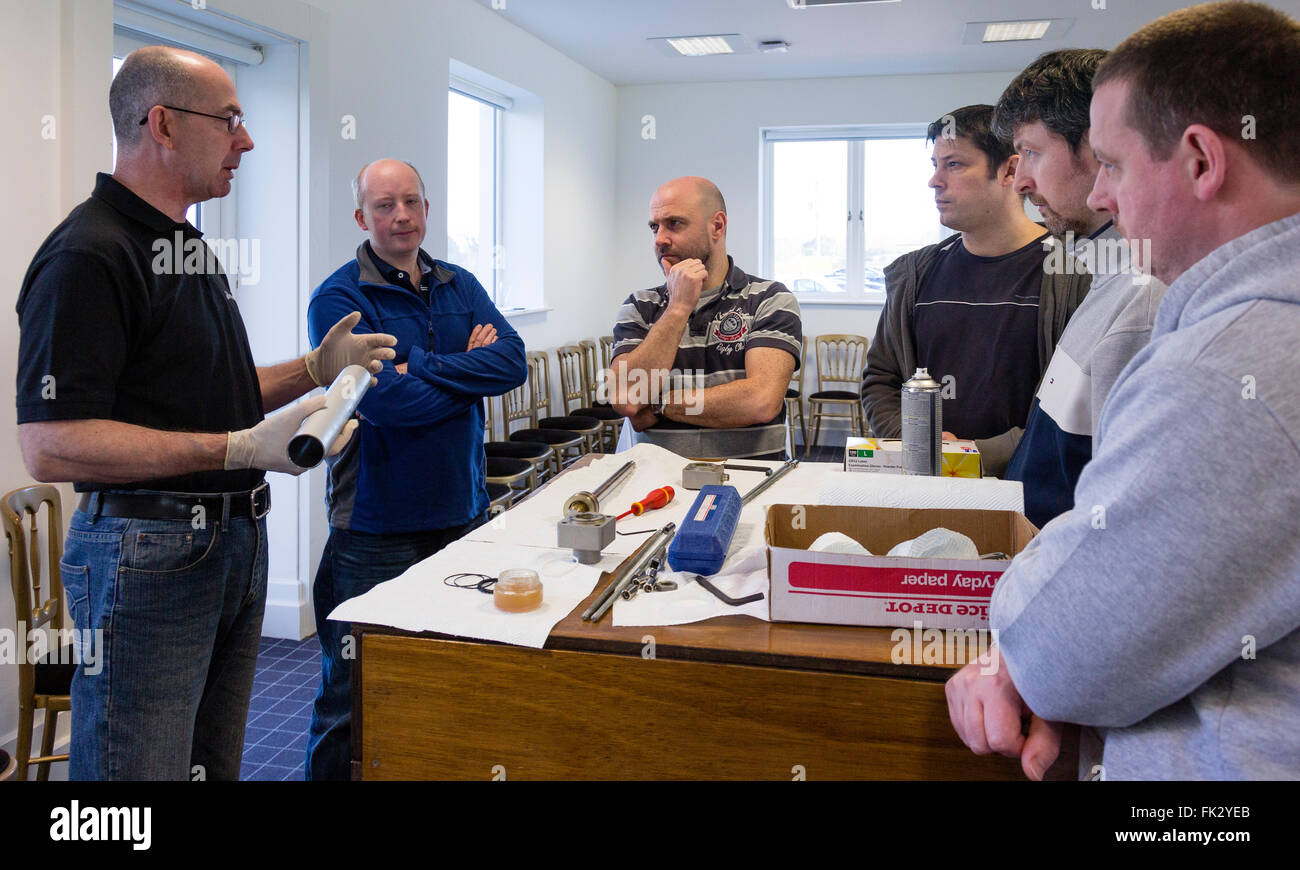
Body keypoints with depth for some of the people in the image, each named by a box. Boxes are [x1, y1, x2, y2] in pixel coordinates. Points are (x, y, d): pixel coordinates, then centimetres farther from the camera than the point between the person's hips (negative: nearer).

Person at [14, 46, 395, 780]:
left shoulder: (187, 247, 16)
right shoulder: (89, 255, -16)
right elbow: (52, 445, -23)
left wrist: (316, 370, 8)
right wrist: (242, 449, -27)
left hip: (237, 544, 9)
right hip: (147, 554, -9)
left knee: (215, 764, 18)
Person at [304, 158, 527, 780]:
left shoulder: (460, 287, 11)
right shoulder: (339, 298, -7)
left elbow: (513, 360, -5)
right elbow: (386, 401, -21)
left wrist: (422, 369, -15)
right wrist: (473, 371, -7)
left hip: (461, 514, 6)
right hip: (376, 527, -5)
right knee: (355, 699, 5)